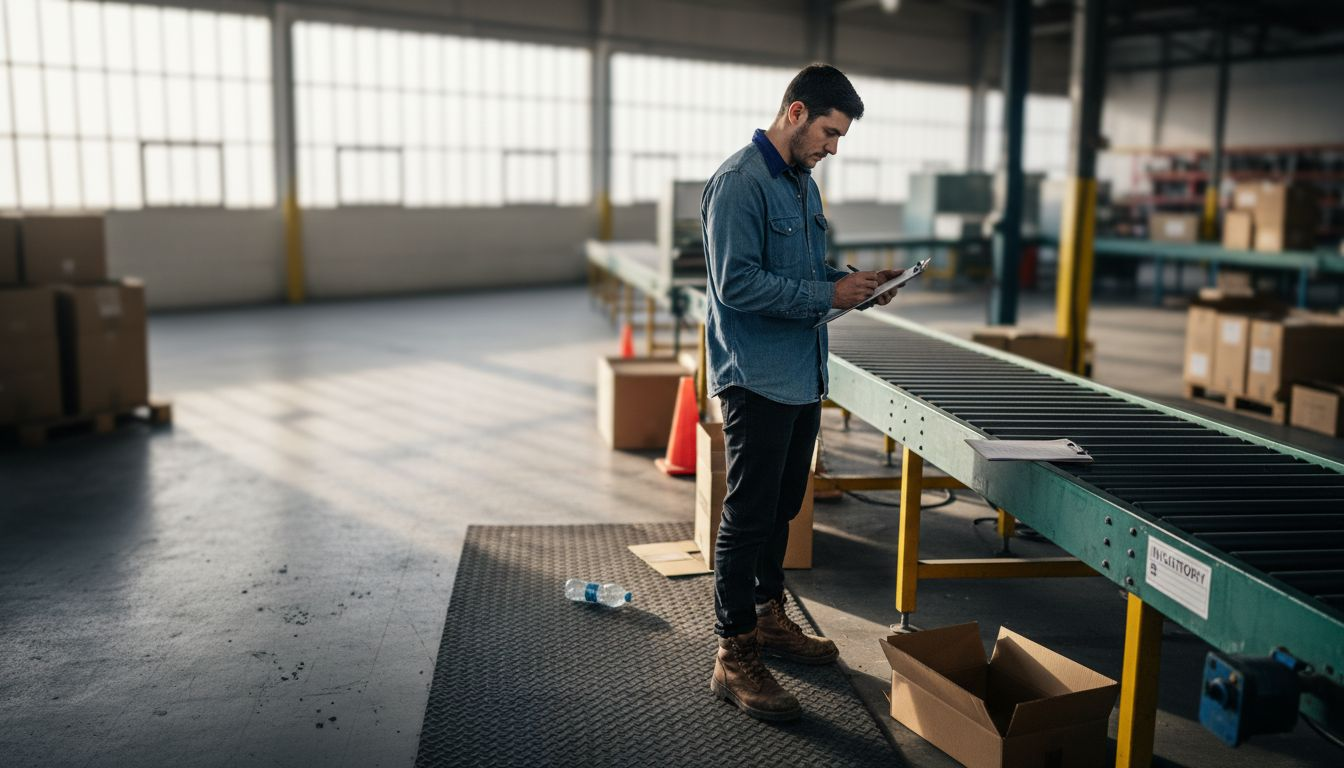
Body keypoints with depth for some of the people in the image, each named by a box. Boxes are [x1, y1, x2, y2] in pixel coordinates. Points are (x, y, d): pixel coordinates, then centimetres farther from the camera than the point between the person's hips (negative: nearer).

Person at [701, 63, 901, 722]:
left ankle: (768, 617, 34)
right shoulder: (739, 183, -15)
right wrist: (828, 294, -20)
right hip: (756, 378, -9)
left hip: (802, 376, 9)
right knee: (748, 513, -4)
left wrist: (854, 282, 4)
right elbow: (737, 284, -22)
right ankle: (734, 658, 6)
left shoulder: (803, 184, 15)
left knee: (781, 506, 18)